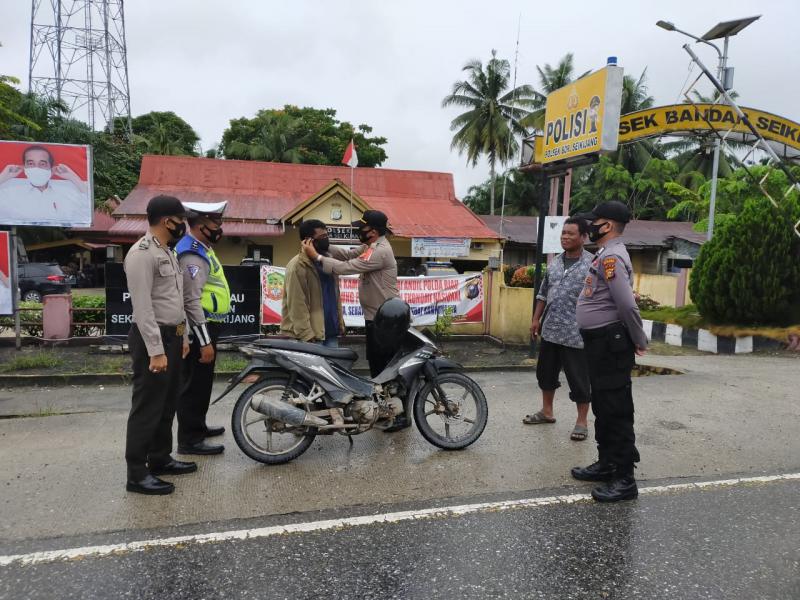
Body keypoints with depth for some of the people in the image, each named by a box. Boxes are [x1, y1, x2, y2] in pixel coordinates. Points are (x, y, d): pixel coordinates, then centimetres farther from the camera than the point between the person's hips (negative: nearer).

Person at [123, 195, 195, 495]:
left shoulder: (168, 252, 15)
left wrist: (182, 336, 20)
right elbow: (142, 306, -22)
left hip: (172, 336, 10)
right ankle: (137, 474, 6)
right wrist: (156, 350, -25)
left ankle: (160, 459, 30)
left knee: (167, 404, 17)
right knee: (147, 407, -3)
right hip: (153, 339, -10)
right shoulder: (142, 254, -17)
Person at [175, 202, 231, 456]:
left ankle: (197, 426, 34)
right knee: (195, 384, -3)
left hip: (207, 326, 10)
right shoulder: (192, 254, -20)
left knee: (202, 381, 20)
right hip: (199, 330, -10)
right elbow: (192, 301, -25)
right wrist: (204, 342, -25)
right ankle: (189, 440, 5)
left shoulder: (203, 249, 14)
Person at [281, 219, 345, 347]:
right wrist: (307, 335, -20)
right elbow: (297, 305, -17)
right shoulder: (298, 266, -13)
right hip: (311, 334, -7)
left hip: (330, 332, 8)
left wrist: (340, 323, 13)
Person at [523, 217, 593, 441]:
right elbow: (543, 294, 17)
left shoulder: (592, 264, -9)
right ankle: (546, 411, 35)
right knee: (546, 373, 18)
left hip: (576, 334, -6)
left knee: (579, 379, 3)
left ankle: (582, 421, 17)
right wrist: (536, 318, 13)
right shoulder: (554, 263, 10)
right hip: (550, 331, 7)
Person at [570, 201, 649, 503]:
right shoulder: (606, 254, 16)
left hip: (611, 344, -11)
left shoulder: (611, 256, -17)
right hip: (600, 342, 11)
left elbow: (627, 304, -25)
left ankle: (624, 479, 3)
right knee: (603, 406, 18)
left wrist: (639, 341, -14)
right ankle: (607, 464, 30)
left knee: (616, 410, -5)